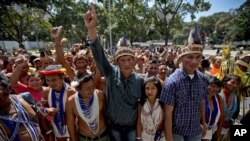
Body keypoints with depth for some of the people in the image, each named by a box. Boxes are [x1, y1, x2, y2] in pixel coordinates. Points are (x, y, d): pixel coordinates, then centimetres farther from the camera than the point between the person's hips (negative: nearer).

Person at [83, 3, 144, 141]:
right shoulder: (111, 73, -16)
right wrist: (91, 28, -45)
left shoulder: (140, 81, -12)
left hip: (132, 126, 1)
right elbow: (99, 56, -31)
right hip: (113, 125, 0)